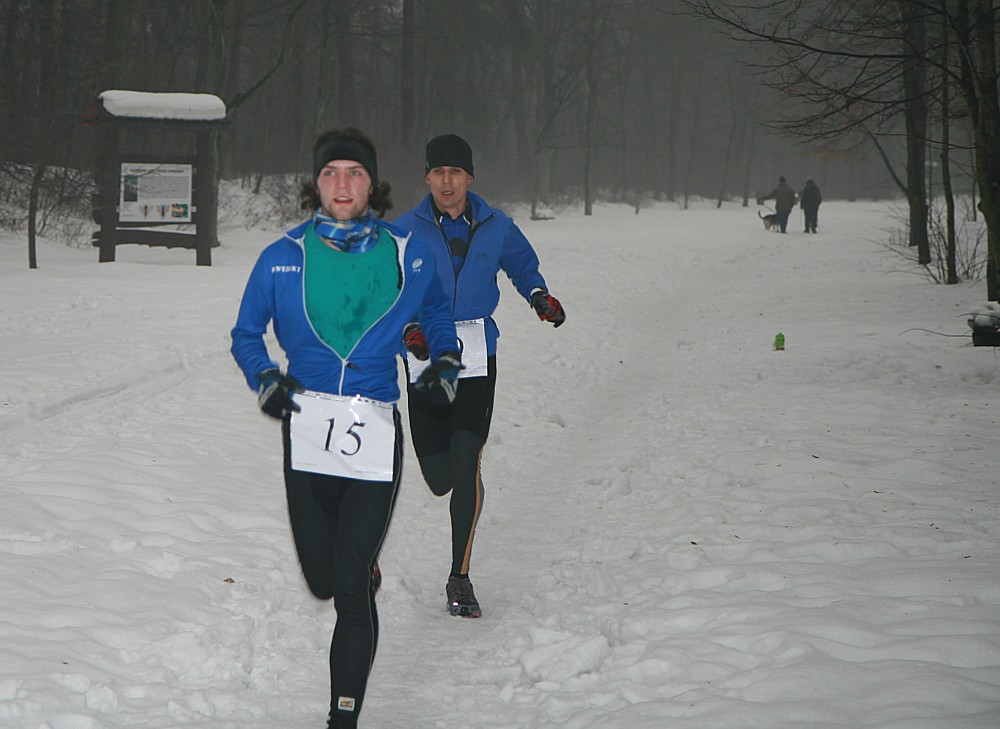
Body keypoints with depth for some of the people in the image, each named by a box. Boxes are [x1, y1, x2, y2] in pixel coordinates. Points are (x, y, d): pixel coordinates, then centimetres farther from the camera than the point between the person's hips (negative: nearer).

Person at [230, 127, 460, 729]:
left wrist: (445, 364, 6)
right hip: (307, 428, 2)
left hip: (375, 435, -1)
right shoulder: (282, 259, 4)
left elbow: (438, 313, 23)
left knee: (352, 590, -8)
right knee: (323, 582, 9)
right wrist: (264, 379, -4)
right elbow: (246, 334, 15)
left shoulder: (409, 256, 5)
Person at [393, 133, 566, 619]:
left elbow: (522, 264, 21)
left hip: (477, 359, 0)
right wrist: (411, 330, -21)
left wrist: (540, 296, 1)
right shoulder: (406, 232, -3)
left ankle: (460, 578, -3)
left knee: (466, 464, -14)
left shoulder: (495, 227, 2)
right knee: (439, 479, 2)